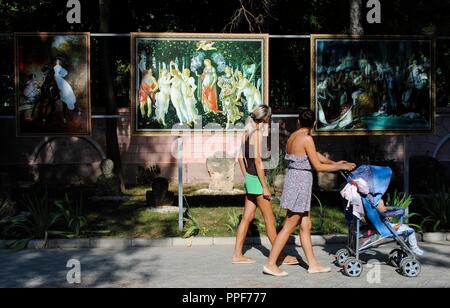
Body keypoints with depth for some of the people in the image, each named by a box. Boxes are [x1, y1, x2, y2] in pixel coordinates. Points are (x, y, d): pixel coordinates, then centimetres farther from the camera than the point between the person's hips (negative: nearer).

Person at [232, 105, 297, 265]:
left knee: (247, 217, 11)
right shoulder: (257, 132, -16)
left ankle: (238, 255, 14)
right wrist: (265, 186, -17)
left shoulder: (247, 132, 10)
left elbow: (241, 157, 16)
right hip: (256, 179, -9)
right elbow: (257, 161, -19)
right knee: (269, 218, 0)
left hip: (249, 178, 9)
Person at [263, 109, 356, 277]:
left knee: (305, 226, 13)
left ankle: (313, 264, 20)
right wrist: (341, 167, -3)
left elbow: (315, 154, 21)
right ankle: (270, 264, 1)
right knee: (289, 227, -3)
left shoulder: (292, 137, 11)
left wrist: (334, 163, 24)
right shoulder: (306, 139, -15)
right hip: (301, 182, -9)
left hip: (293, 180, 9)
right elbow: (318, 166, -12)